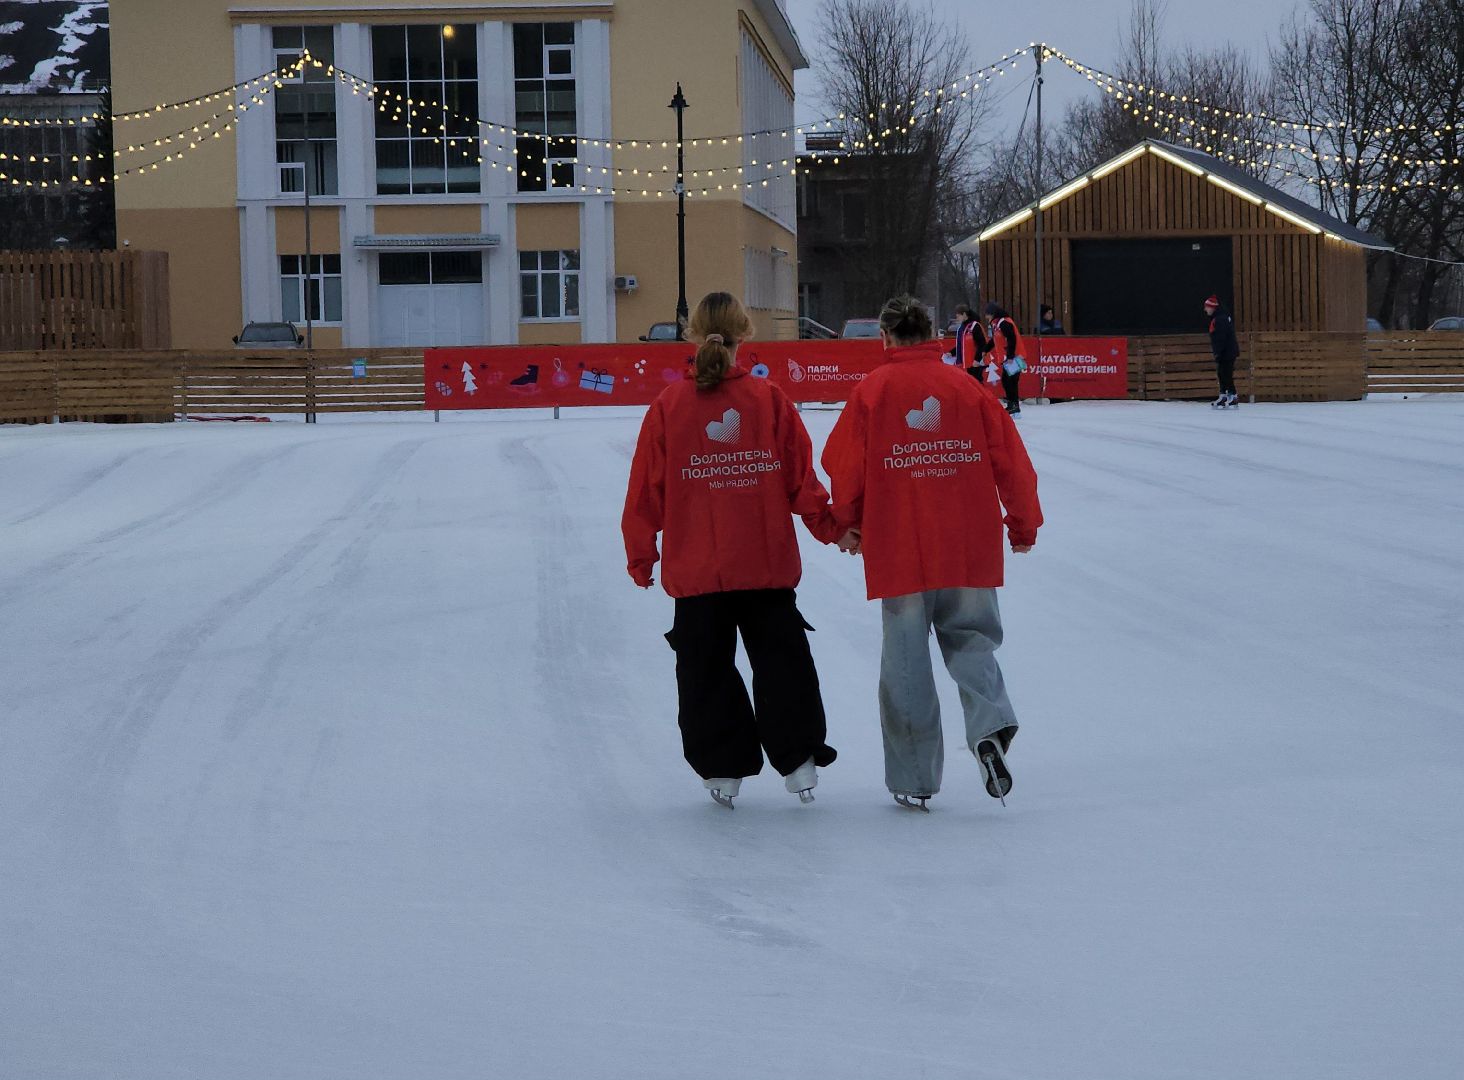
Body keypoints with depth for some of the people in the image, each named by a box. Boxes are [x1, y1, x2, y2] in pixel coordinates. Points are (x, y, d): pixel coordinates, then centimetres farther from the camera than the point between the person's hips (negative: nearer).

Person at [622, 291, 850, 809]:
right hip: (767, 564, 0)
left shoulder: (669, 405, -4)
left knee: (706, 668, 10)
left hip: (695, 568, 0)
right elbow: (801, 476, 0)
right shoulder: (769, 398, -3)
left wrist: (640, 553, 11)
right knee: (781, 659, 11)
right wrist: (829, 525, 14)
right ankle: (797, 758, 8)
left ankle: (722, 768, 12)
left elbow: (648, 487, 0)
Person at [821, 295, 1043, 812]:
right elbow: (1011, 462, 2)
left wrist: (851, 524, 16)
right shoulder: (967, 388, 3)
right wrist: (1023, 526, 17)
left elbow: (846, 469, -2)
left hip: (898, 550, -1)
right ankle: (990, 724, -14)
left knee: (906, 659, 7)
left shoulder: (872, 390, -2)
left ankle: (913, 779, 9)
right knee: (970, 637, 14)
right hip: (968, 548, 1)